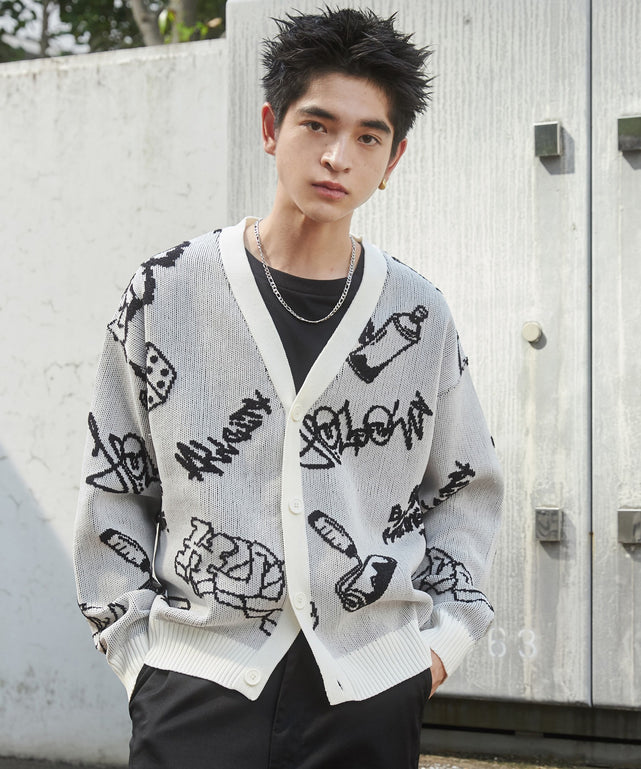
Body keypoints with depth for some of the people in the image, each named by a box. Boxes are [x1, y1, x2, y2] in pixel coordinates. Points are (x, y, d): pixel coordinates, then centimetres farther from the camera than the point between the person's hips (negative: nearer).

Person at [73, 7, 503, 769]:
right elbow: (113, 485, 6)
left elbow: (466, 488, 15)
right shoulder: (166, 295, 0)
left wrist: (447, 625, 6)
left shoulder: (419, 317, 4)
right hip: (200, 677, -1)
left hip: (373, 681, 2)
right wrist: (134, 638, 1)